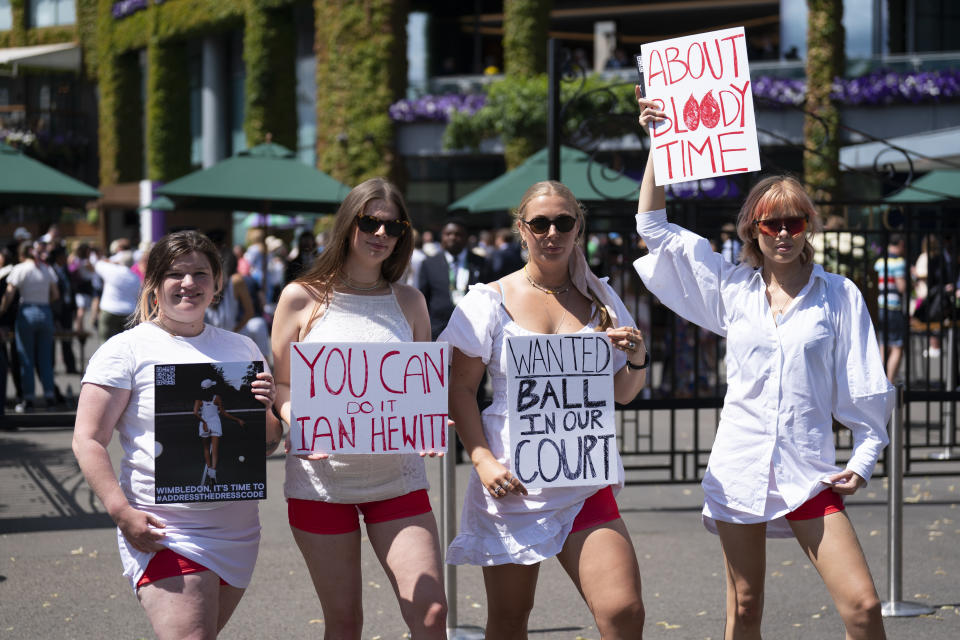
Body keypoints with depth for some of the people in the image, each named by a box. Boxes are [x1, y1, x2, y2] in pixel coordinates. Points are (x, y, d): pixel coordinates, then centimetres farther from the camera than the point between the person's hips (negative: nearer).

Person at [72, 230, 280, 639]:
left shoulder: (241, 349, 13)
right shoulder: (127, 349, -3)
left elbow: (267, 445, 16)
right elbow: (88, 440, -7)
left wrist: (266, 409, -6)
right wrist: (122, 513, -19)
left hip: (237, 531, 5)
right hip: (161, 531, -5)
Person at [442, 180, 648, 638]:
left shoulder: (600, 299, 10)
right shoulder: (491, 300, 2)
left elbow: (621, 394, 16)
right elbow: (460, 389, 0)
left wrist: (638, 359, -6)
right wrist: (483, 461, -13)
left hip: (584, 483, 2)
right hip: (512, 482, -1)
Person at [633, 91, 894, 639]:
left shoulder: (839, 295, 3)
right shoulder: (733, 289, 7)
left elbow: (865, 388, 5)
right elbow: (654, 227, 9)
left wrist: (864, 459, -5)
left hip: (808, 470, -2)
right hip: (739, 467, 2)